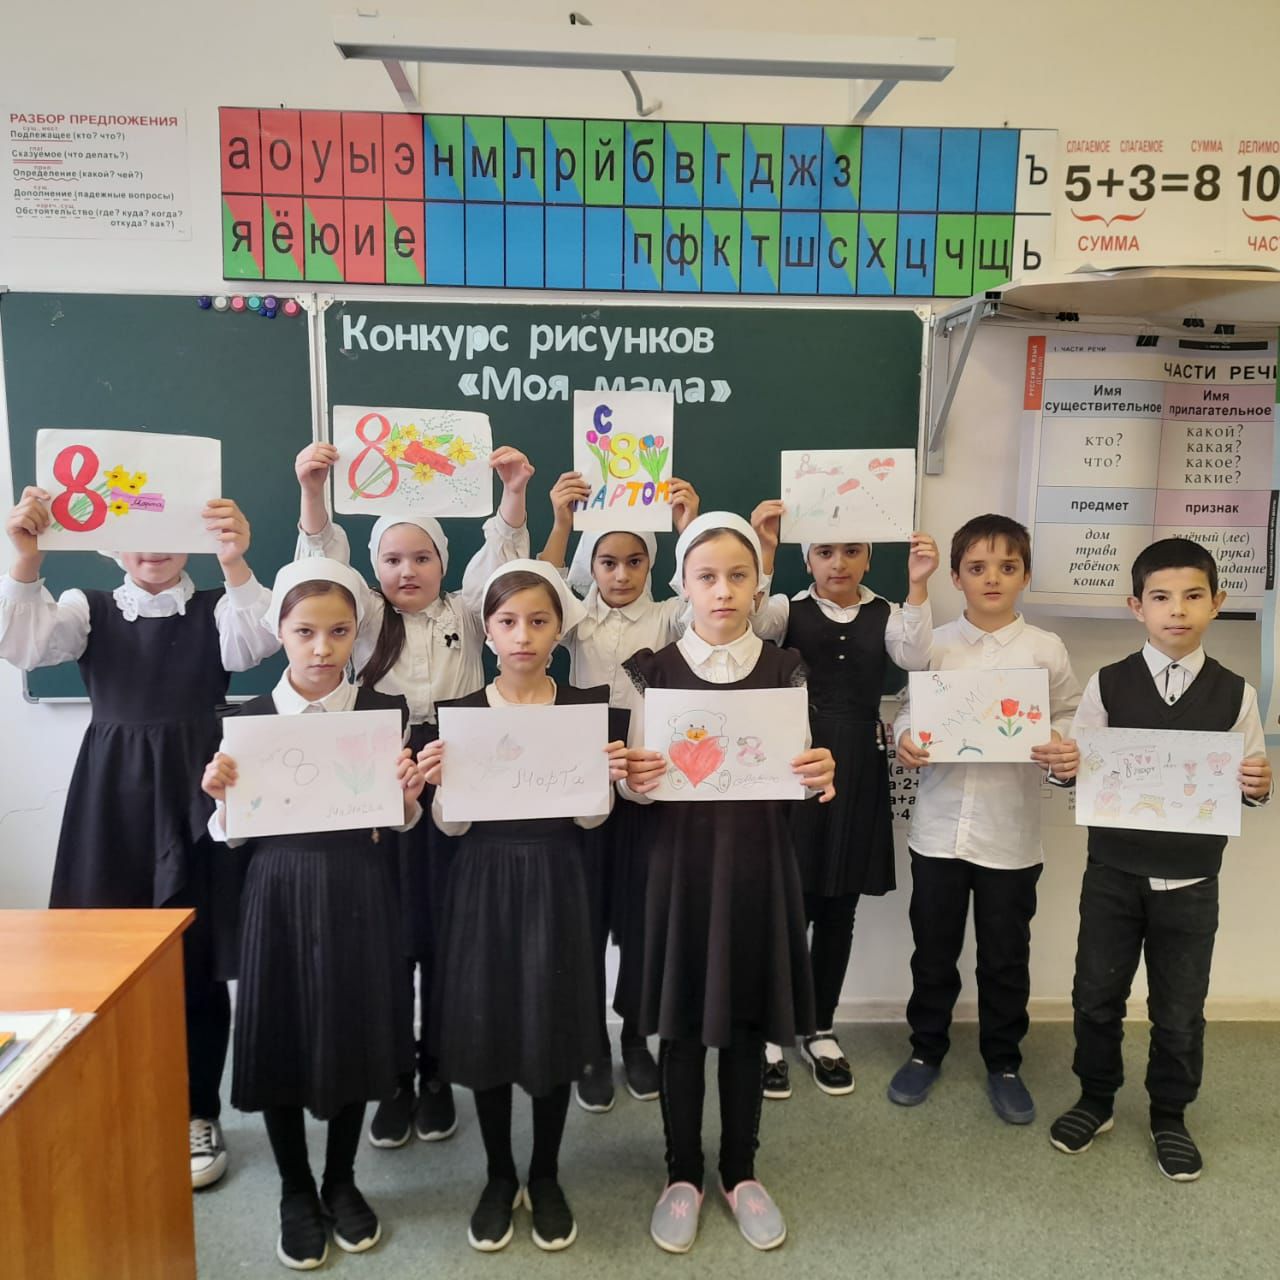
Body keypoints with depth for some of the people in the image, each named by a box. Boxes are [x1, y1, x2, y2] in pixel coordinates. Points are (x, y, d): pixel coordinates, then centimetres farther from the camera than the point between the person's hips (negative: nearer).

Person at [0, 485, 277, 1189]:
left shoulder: (216, 607, 2)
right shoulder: (88, 607, 7)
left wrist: (236, 564, -36)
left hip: (193, 793, -1)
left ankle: (199, 1115, 24)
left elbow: (252, 644, -20)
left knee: (197, 957, 5)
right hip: (111, 796, 2)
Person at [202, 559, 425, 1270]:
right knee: (280, 1038, 10)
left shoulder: (385, 711, -3)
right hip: (278, 895, 0)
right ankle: (296, 1191, 34)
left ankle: (342, 1182, 37)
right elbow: (231, 835, 2)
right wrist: (221, 797, -17)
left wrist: (408, 794, -17)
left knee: (353, 1035, 12)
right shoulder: (248, 718, -2)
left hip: (358, 895, 0)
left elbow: (400, 825, 3)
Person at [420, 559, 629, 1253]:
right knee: (484, 1028, 8)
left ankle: (545, 1176, 30)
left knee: (552, 1028, 7)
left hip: (553, 881, 0)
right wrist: (437, 781, -22)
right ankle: (499, 1176, 31)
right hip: (483, 882, 1)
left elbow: (590, 818, -3)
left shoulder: (585, 707, -3)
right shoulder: (460, 714, -2)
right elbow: (452, 826, -3)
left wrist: (606, 775, -22)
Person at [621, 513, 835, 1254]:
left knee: (749, 1024, 13)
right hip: (683, 861, -1)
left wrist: (821, 775, -18)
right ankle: (682, 1174, 31)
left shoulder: (785, 669, 0)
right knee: (683, 1026, 10)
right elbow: (636, 780, -1)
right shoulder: (654, 672, -4)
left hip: (761, 864, 1)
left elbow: (800, 775, 4)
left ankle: (741, 1172, 34)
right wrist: (633, 781, -22)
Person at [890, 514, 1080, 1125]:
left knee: (1006, 959, 13)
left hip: (1011, 833, 0)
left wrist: (1067, 753, -18)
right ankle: (926, 1050, 34)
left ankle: (1003, 1063, 34)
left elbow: (1068, 719, 2)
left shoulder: (1046, 649, -1)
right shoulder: (932, 645, -1)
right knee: (933, 953, 14)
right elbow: (907, 708, 4)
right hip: (939, 828, 1)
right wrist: (903, 739, -17)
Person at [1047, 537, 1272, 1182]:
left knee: (1179, 1009, 13)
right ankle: (1095, 1100, 35)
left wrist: (1258, 784, -18)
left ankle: (1169, 1116, 36)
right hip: (1113, 872, 0)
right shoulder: (1108, 684, -5)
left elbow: (1250, 780, 4)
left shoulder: (1235, 693, -2)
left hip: (1191, 880, 0)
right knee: (1096, 996, 12)